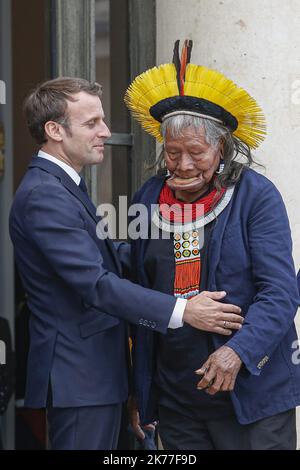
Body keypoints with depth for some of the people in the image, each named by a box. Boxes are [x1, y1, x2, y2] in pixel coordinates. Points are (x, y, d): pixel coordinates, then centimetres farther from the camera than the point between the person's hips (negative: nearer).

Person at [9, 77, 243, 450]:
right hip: (79, 377, -10)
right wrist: (181, 311, -29)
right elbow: (96, 283, -26)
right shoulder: (43, 195, -19)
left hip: (97, 371, 10)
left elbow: (110, 255, 17)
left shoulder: (62, 187, 15)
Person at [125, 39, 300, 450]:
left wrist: (239, 351, -28)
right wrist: (138, 390, 11)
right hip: (173, 398, 4)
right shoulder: (147, 200, 6)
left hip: (252, 396, -4)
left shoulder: (256, 196, -6)